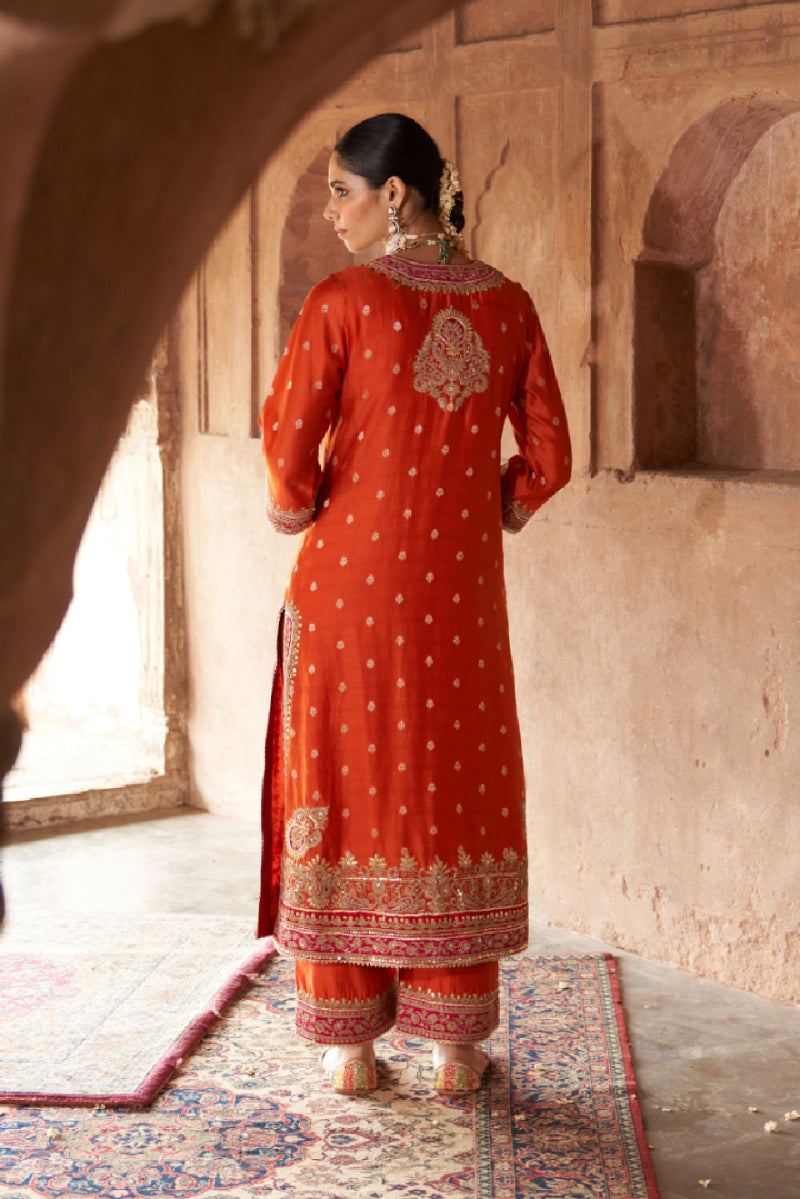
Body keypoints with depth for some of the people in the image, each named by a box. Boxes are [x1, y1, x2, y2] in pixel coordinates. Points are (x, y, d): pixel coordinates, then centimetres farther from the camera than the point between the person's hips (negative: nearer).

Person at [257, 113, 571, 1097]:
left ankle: (350, 1042, 15)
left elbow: (288, 442, -10)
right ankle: (456, 1043, 18)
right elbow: (547, 457, 4)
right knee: (455, 793, 11)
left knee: (348, 790, 8)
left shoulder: (342, 303, -10)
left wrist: (299, 508, 10)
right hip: (462, 588, 3)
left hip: (350, 579, -3)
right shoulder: (507, 305, 2)